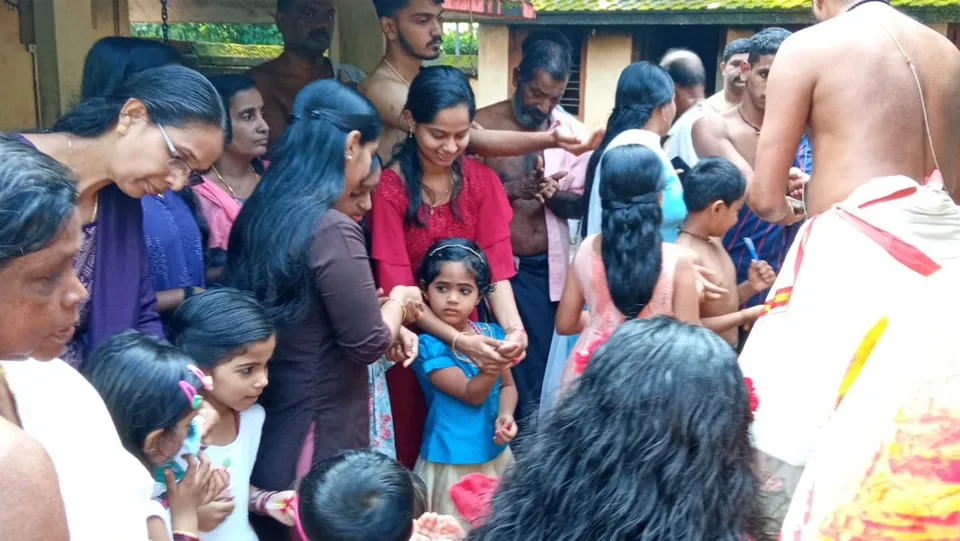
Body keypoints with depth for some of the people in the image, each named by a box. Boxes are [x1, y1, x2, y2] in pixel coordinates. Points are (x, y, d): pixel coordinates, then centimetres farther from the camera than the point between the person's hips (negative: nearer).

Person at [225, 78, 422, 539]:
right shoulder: (331, 230, -24)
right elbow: (368, 344, -18)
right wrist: (398, 302, 0)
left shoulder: (260, 212, 2)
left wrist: (387, 321, 8)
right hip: (317, 437, -8)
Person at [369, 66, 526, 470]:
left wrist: (513, 327, -28)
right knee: (414, 447, 9)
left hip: (472, 335, 3)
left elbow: (497, 266, -9)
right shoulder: (389, 189, -14)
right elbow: (397, 288, -17)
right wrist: (457, 340, -30)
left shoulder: (482, 181, -2)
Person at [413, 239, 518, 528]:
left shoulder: (492, 334, -2)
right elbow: (471, 395, -18)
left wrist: (505, 416, -11)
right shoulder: (429, 345, -16)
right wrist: (491, 367, -36)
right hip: (452, 460, -5)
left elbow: (507, 385, 9)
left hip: (495, 454, 5)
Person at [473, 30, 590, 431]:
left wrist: (553, 195, -18)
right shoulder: (481, 124, -6)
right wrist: (514, 189, -24)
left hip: (547, 269, 2)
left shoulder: (572, 131, 2)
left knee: (539, 369, 10)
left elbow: (580, 204, 3)